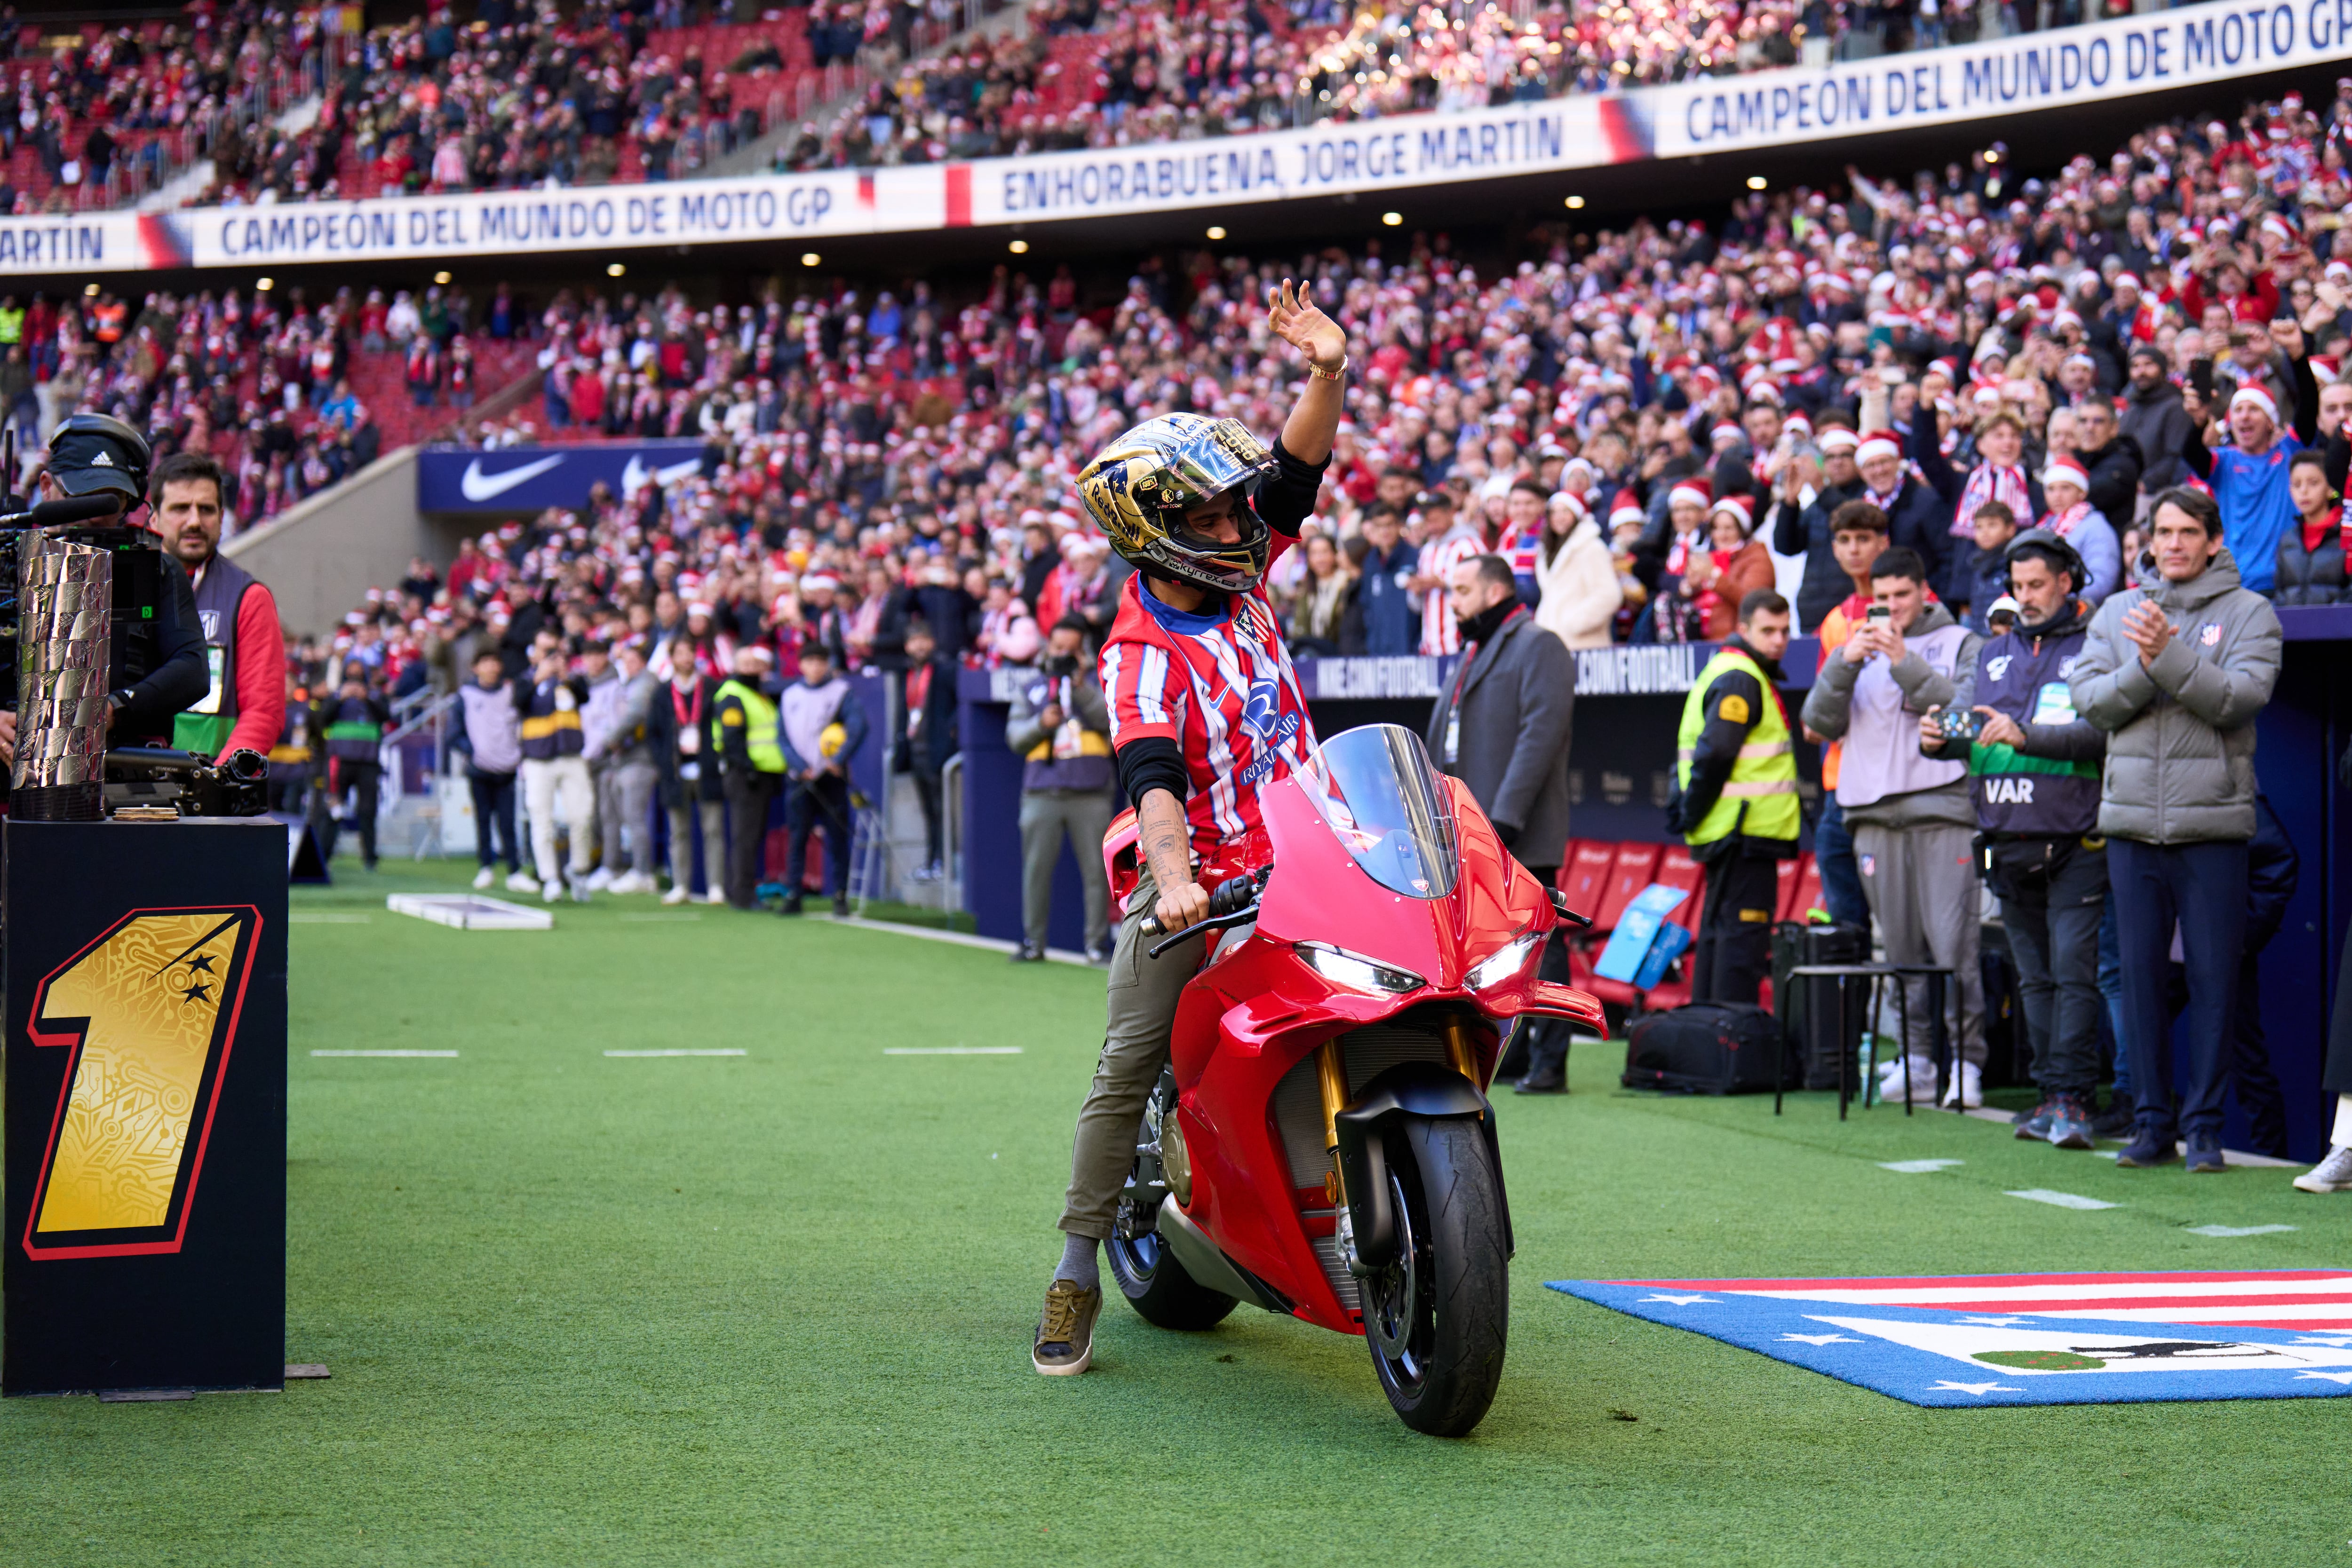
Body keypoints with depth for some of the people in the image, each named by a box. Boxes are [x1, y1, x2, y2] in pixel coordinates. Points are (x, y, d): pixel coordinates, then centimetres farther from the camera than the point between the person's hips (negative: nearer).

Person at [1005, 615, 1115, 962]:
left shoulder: (1097, 682, 12)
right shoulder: (1029, 685, 16)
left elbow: (1110, 721, -5)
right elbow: (1015, 738, 10)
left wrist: (1081, 687, -12)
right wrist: (1041, 724, -9)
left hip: (1090, 794, -1)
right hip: (1042, 793, 1)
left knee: (1096, 869, -3)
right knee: (1036, 868, 1)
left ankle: (1098, 944, 2)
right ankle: (1033, 943, 10)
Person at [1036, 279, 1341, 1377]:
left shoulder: (1237, 569, 6)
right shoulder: (1143, 656, -14)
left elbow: (1297, 464, 3)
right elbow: (1152, 777, -28)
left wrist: (1328, 372, -15)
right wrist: (1174, 880, -44)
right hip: (1194, 890, -6)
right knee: (1127, 1068, -9)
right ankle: (1077, 1275, -4)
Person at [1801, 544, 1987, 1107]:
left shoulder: (1960, 643, 9)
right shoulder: (1859, 648, 20)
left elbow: (1966, 710, -8)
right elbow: (1820, 722, 10)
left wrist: (1906, 664, -11)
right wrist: (1844, 664, -4)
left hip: (1943, 811, -4)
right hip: (1874, 814, 4)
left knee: (1953, 944, -11)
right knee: (1900, 946, 3)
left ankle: (1967, 1061, -8)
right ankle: (1915, 1059, 7)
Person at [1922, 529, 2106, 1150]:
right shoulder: (1993, 653, 18)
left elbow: (2100, 730, -13)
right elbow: (1972, 735, 20)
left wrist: (2025, 735, -23)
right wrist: (1940, 737, -2)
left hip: (2074, 842, -6)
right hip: (2006, 838, 6)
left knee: (2072, 969, -11)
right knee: (2033, 976, 8)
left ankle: (2073, 1098, -11)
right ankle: (2050, 1094, 13)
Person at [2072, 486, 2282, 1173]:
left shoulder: (2249, 612, 2)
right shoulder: (2117, 612, 12)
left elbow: (2240, 697, -12)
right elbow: (2089, 699, 1)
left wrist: (2170, 655, -21)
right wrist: (2142, 668, -15)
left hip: (2213, 822, -3)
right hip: (2132, 820, 3)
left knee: (2213, 975, -1)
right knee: (2140, 972, 5)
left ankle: (2204, 1123, 5)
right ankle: (2153, 1121, 12)